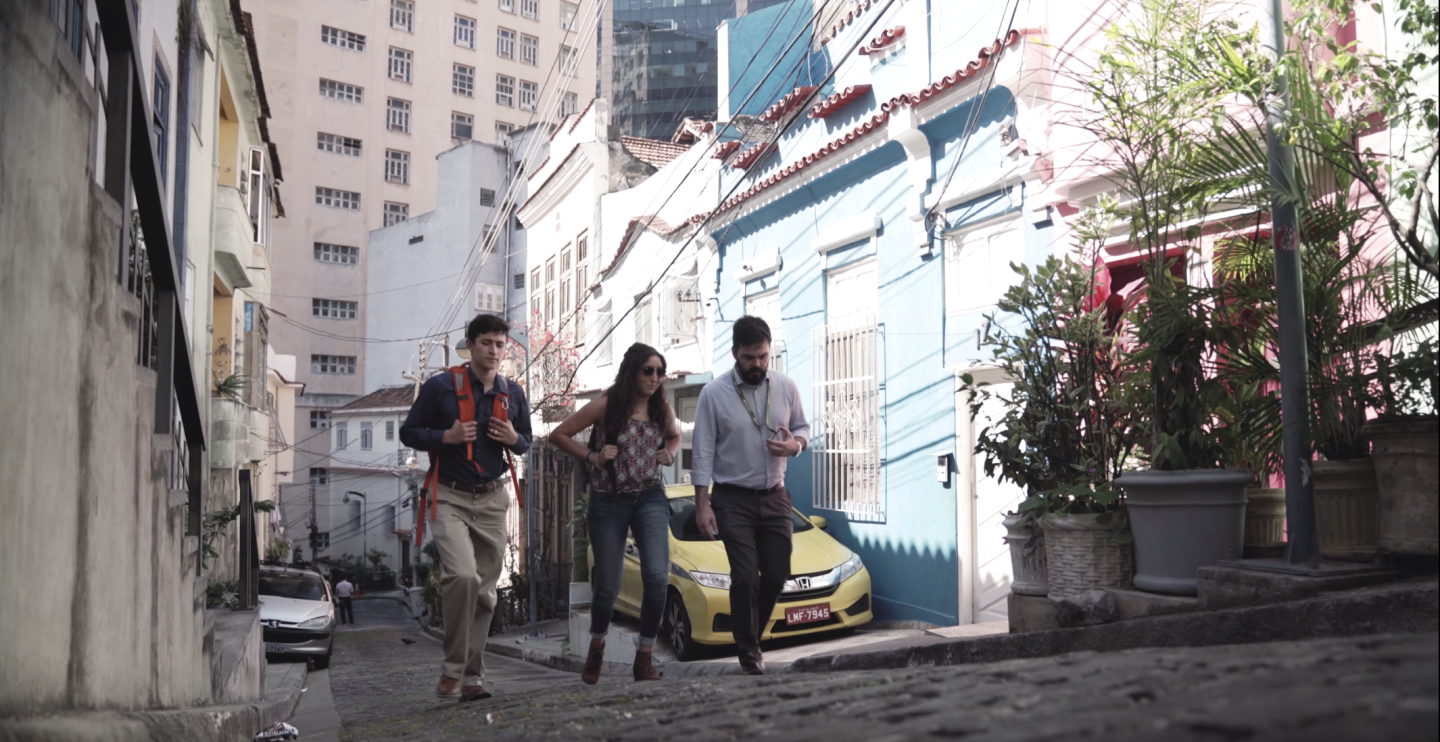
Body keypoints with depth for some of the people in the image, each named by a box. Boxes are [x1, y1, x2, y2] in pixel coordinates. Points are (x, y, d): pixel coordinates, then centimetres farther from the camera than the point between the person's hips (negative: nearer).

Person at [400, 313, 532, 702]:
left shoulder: (513, 393, 9)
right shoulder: (440, 387, -4)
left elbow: (526, 440, 20)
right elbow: (408, 432, 2)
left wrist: (514, 439, -4)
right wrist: (446, 436, -16)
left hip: (492, 499, 4)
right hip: (450, 497, -4)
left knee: (485, 591, 5)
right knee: (463, 575, -23)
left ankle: (471, 677, 15)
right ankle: (452, 668, -9)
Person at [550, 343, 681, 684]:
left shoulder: (662, 409, 4)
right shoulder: (606, 406, -7)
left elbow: (674, 435, 26)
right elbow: (558, 435, -1)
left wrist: (669, 453, 4)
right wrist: (592, 456, -11)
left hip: (650, 498, 2)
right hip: (608, 502, -2)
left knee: (657, 576, -17)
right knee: (608, 587, 3)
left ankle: (645, 658, -2)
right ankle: (597, 646, 34)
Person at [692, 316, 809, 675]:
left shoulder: (786, 387, 0)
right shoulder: (714, 394, -9)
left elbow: (803, 427, 13)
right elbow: (703, 452, -7)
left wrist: (795, 444, -12)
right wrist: (702, 505, -11)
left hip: (774, 497, 3)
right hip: (733, 499, -3)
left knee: (777, 574, 4)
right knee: (745, 576, -8)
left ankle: (750, 634, 28)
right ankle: (749, 652, 8)